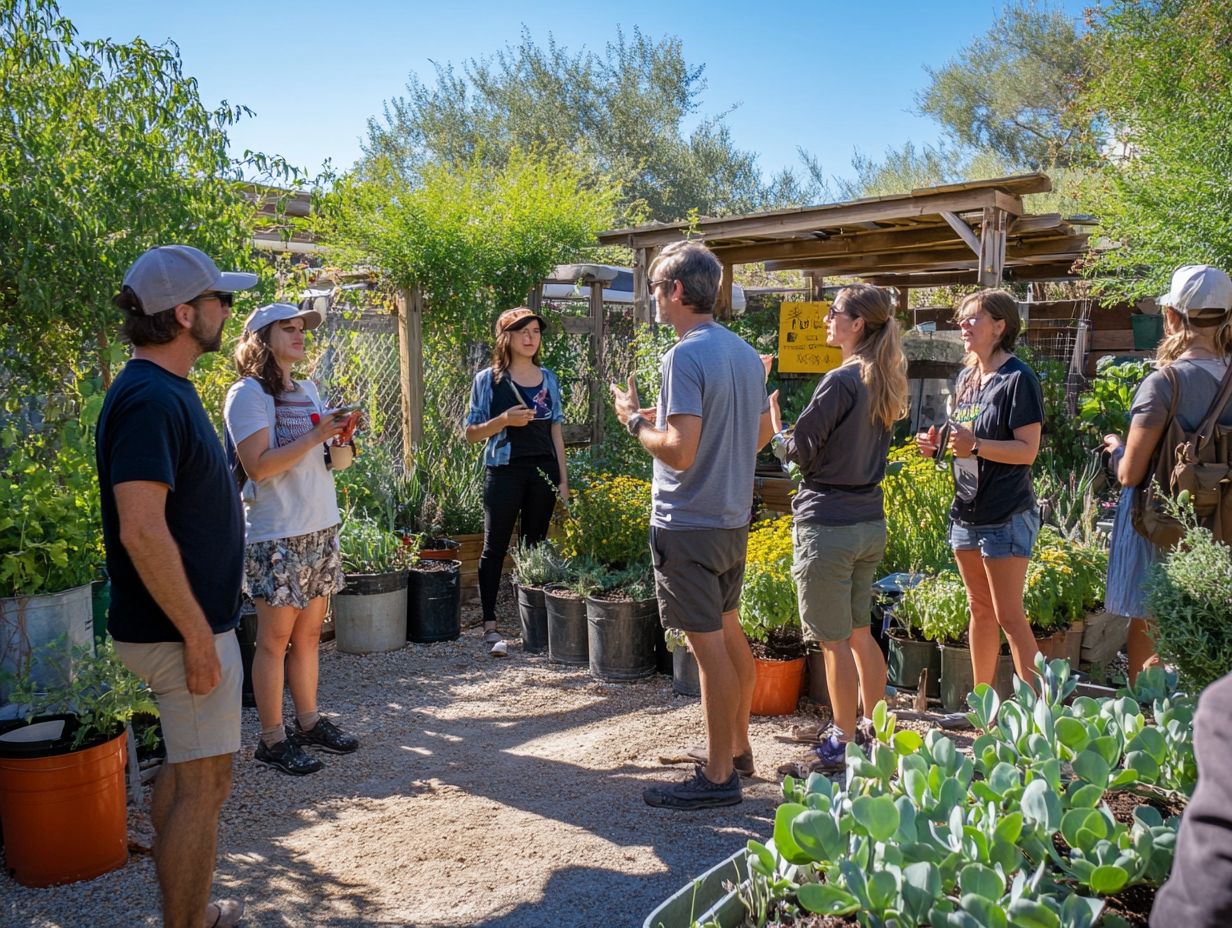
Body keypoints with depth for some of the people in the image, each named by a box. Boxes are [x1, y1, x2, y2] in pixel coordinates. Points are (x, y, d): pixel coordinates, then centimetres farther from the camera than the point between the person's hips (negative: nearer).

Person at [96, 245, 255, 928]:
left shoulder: (165, 390, 11)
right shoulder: (150, 399, -21)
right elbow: (141, 529, -28)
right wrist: (198, 634, -24)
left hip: (188, 619, 10)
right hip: (184, 626, -10)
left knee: (185, 770, 20)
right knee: (203, 784, 0)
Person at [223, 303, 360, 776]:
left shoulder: (308, 391, 14)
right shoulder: (248, 393, -9)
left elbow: (329, 458, 19)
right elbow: (259, 466, -19)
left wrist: (340, 438, -2)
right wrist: (315, 435, -20)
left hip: (321, 528, 7)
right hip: (276, 536, -7)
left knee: (309, 633, 13)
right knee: (275, 638, 0)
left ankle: (309, 720, 23)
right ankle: (272, 738, 9)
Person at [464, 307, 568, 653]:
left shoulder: (548, 378, 10)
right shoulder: (488, 379, -1)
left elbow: (556, 431, 13)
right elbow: (471, 433, 0)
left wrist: (563, 480, 9)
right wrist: (504, 420, -18)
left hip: (543, 471, 4)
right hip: (505, 471, -3)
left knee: (536, 546, 9)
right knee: (495, 547, -2)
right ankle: (490, 625, 2)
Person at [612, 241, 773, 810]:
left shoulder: (686, 356, -19)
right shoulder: (745, 352, 9)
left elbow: (679, 451, -26)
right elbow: (762, 433, 17)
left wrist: (634, 420, -8)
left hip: (688, 524, -9)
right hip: (733, 517, 9)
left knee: (708, 645, -2)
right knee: (728, 631, 20)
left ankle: (719, 777, 9)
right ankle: (738, 749, 34)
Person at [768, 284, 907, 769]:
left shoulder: (841, 381, -17)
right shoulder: (883, 383, 9)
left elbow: (800, 450, -12)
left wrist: (773, 419, 5)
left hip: (828, 524, -9)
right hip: (871, 523, 9)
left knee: (834, 641, 4)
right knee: (860, 634, 20)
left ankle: (844, 743, 15)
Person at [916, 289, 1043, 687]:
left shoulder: (1018, 379, -12)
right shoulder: (966, 377, 12)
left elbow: (1027, 450, -17)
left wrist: (974, 445, -27)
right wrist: (939, 443, 2)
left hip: (1007, 516, -8)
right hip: (967, 510, 8)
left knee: (1009, 616, -6)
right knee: (980, 610, 15)